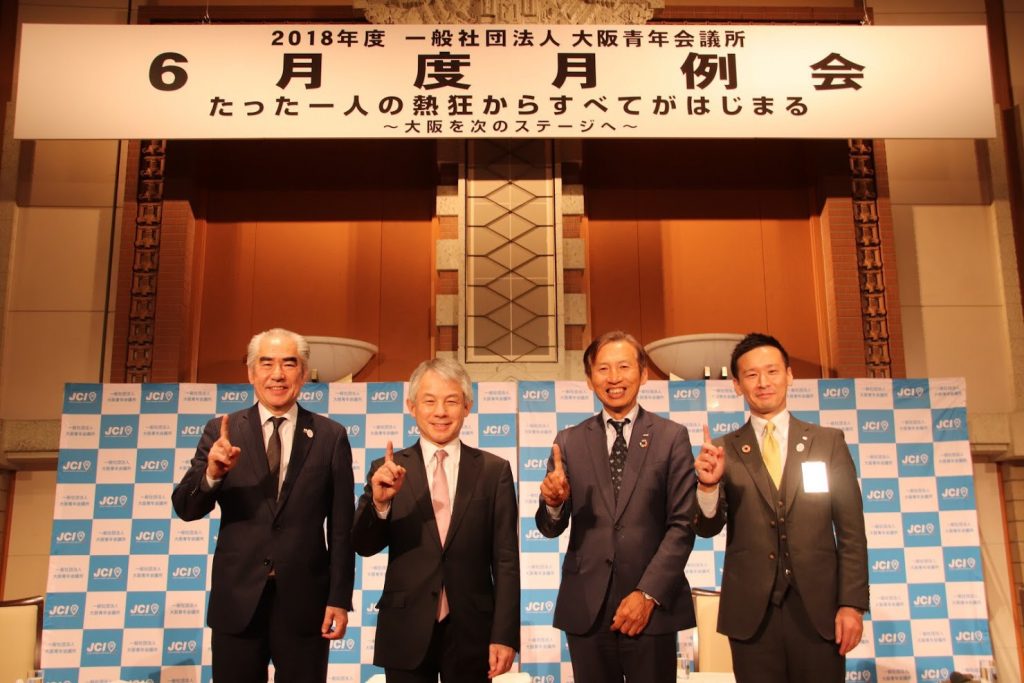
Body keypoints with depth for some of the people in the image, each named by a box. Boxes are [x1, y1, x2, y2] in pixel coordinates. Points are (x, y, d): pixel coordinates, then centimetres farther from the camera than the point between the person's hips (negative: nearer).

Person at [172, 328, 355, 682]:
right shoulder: (221, 431, 1)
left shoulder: (330, 436, -1)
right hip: (237, 600, 1)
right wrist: (212, 473, -23)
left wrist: (340, 599, -3)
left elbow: (341, 526, -1)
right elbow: (185, 509, -3)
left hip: (305, 600, -1)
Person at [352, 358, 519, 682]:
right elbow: (364, 546, -4)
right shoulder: (387, 470, 0)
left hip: (471, 632, 0)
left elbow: (506, 559, -2)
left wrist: (505, 635, -7)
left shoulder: (494, 470, -2)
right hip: (406, 633, 0)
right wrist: (380, 501, -22)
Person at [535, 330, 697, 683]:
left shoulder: (672, 437, 2)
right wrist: (553, 503, -17)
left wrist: (649, 594, -10)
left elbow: (683, 524, -2)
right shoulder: (569, 441, 5)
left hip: (653, 605, -1)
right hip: (586, 607, 1)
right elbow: (551, 529, 5)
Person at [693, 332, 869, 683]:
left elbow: (851, 532, 3)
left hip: (817, 608, 0)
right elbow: (707, 528, -1)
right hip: (751, 611, 0)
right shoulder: (725, 451, 3)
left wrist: (852, 604, -3)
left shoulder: (829, 442, 3)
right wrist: (708, 484, -20)